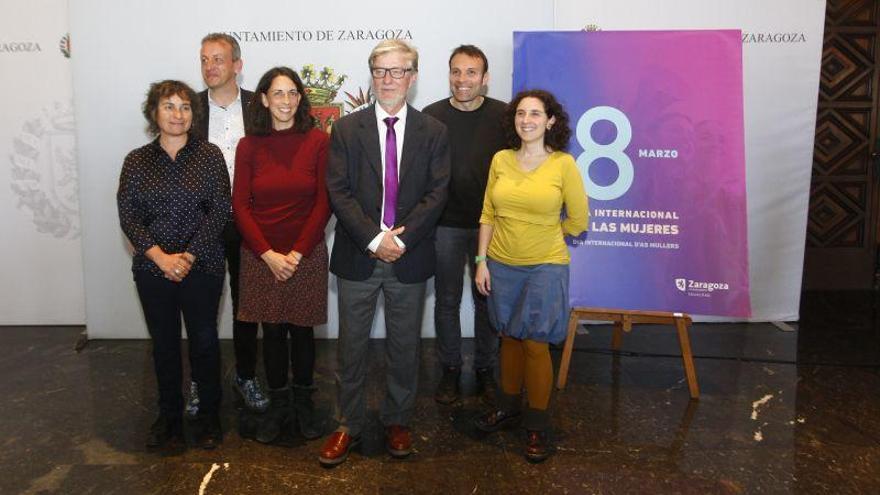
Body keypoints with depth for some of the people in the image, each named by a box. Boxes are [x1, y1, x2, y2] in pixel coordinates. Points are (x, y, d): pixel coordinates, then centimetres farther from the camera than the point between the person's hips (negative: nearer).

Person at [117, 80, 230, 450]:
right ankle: (169, 416, 28)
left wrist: (189, 256, -13)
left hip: (202, 267, -2)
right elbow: (128, 216, -1)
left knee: (204, 341, 5)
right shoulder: (137, 160, 4)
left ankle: (208, 416, 23)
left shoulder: (209, 155, -2)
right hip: (153, 269, 2)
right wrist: (161, 257, -14)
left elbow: (220, 211, -7)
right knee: (163, 344, 12)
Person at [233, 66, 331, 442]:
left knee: (302, 329, 10)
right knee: (272, 331, 10)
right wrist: (268, 254, -10)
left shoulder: (318, 141, -5)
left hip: (307, 255, -1)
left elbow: (324, 202, -6)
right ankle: (278, 402, 27)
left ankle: (303, 400, 29)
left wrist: (297, 253, -11)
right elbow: (240, 205, -1)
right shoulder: (248, 146, 0)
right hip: (260, 256, 1)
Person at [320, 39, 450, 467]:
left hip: (410, 258, 0)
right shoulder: (346, 128, 2)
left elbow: (436, 194, -5)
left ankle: (398, 422, 31)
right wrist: (374, 239, -16)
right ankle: (348, 425, 25)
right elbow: (339, 192, -6)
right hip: (357, 256, 0)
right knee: (351, 346, 9)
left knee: (404, 347, 13)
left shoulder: (433, 132, 2)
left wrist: (401, 239, -15)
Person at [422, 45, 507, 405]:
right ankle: (450, 369, 29)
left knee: (487, 300, 13)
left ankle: (485, 369, 30)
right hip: (445, 226, 0)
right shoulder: (431, 116, -4)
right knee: (447, 301, 12)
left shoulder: (503, 116, -5)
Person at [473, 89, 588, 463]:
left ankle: (537, 425, 19)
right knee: (510, 338, 16)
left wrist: (541, 235, 9)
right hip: (501, 265, 3)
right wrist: (481, 260, 1)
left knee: (535, 344, 2)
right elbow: (488, 215, 5)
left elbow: (578, 221, -2)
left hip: (545, 267, -3)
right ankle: (508, 407, 34)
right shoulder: (500, 160, 1)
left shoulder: (564, 164, -9)